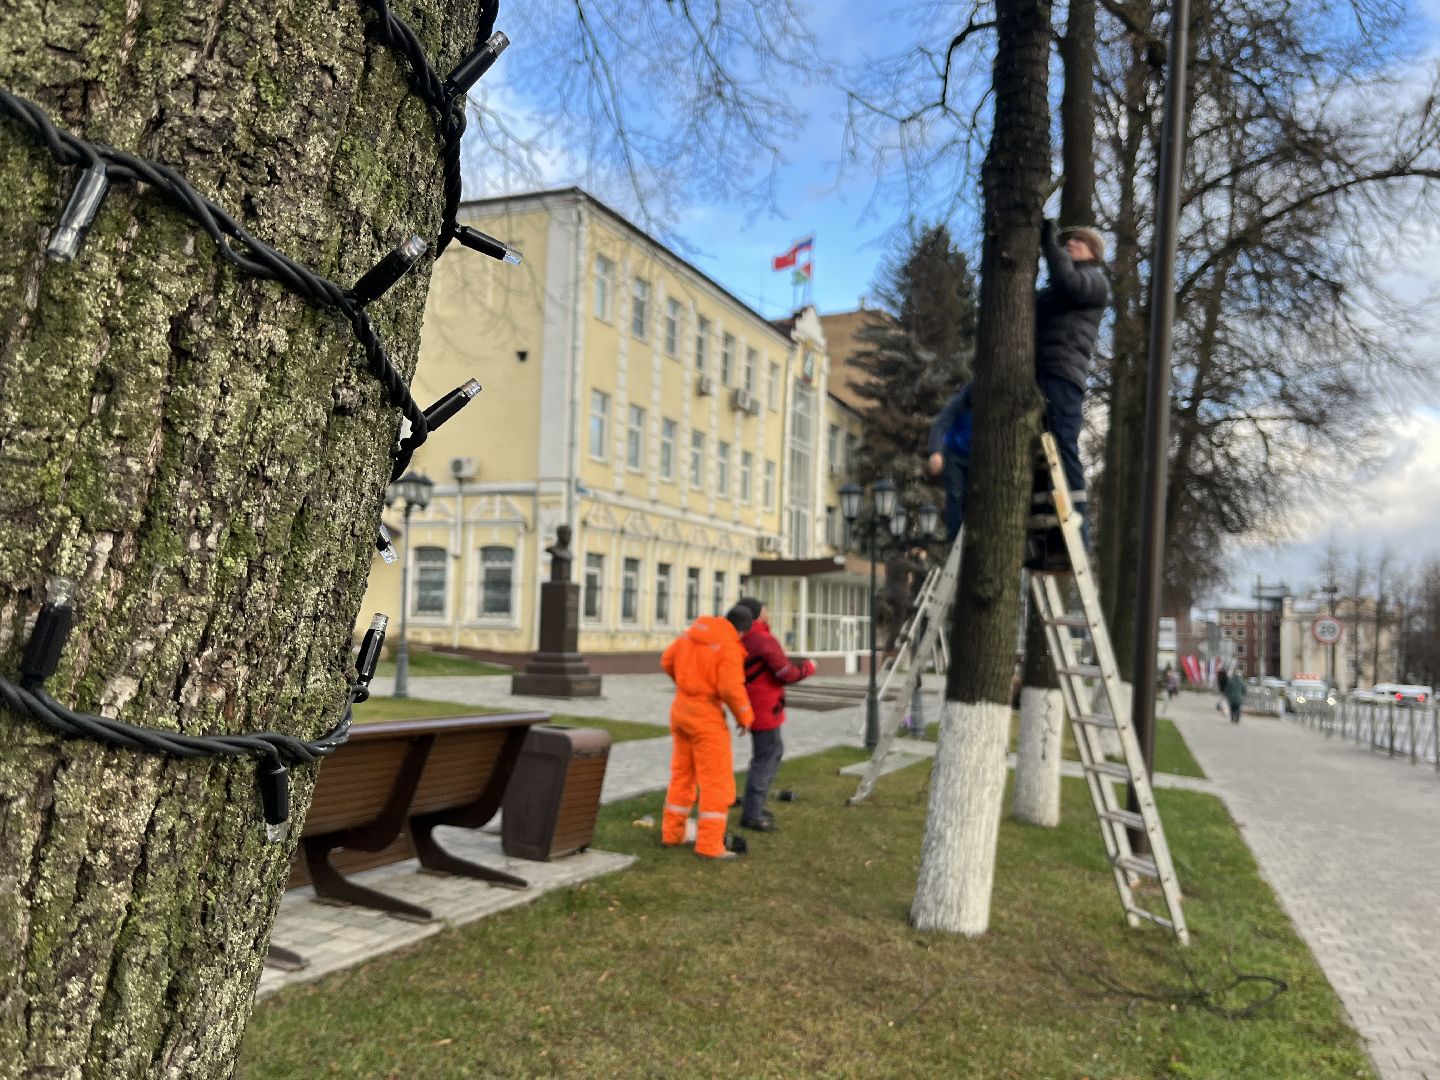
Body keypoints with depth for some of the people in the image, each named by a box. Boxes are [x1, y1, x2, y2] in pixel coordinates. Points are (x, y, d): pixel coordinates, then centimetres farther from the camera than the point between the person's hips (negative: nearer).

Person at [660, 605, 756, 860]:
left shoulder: (693, 631, 5)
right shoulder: (729, 647, -17)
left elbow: (668, 661, 13)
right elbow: (731, 688, -25)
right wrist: (745, 717, -9)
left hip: (681, 707, 8)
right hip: (706, 715, -8)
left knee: (682, 774, 18)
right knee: (717, 781, 0)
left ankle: (672, 833, 24)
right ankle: (709, 845, -1)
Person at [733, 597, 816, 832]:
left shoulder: (741, 640, 8)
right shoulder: (764, 640, -20)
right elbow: (787, 674, -17)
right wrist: (808, 667, -1)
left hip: (754, 706, 10)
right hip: (764, 709, -10)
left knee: (775, 751, 21)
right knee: (765, 758, -3)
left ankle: (755, 805, 27)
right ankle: (751, 815, 2)